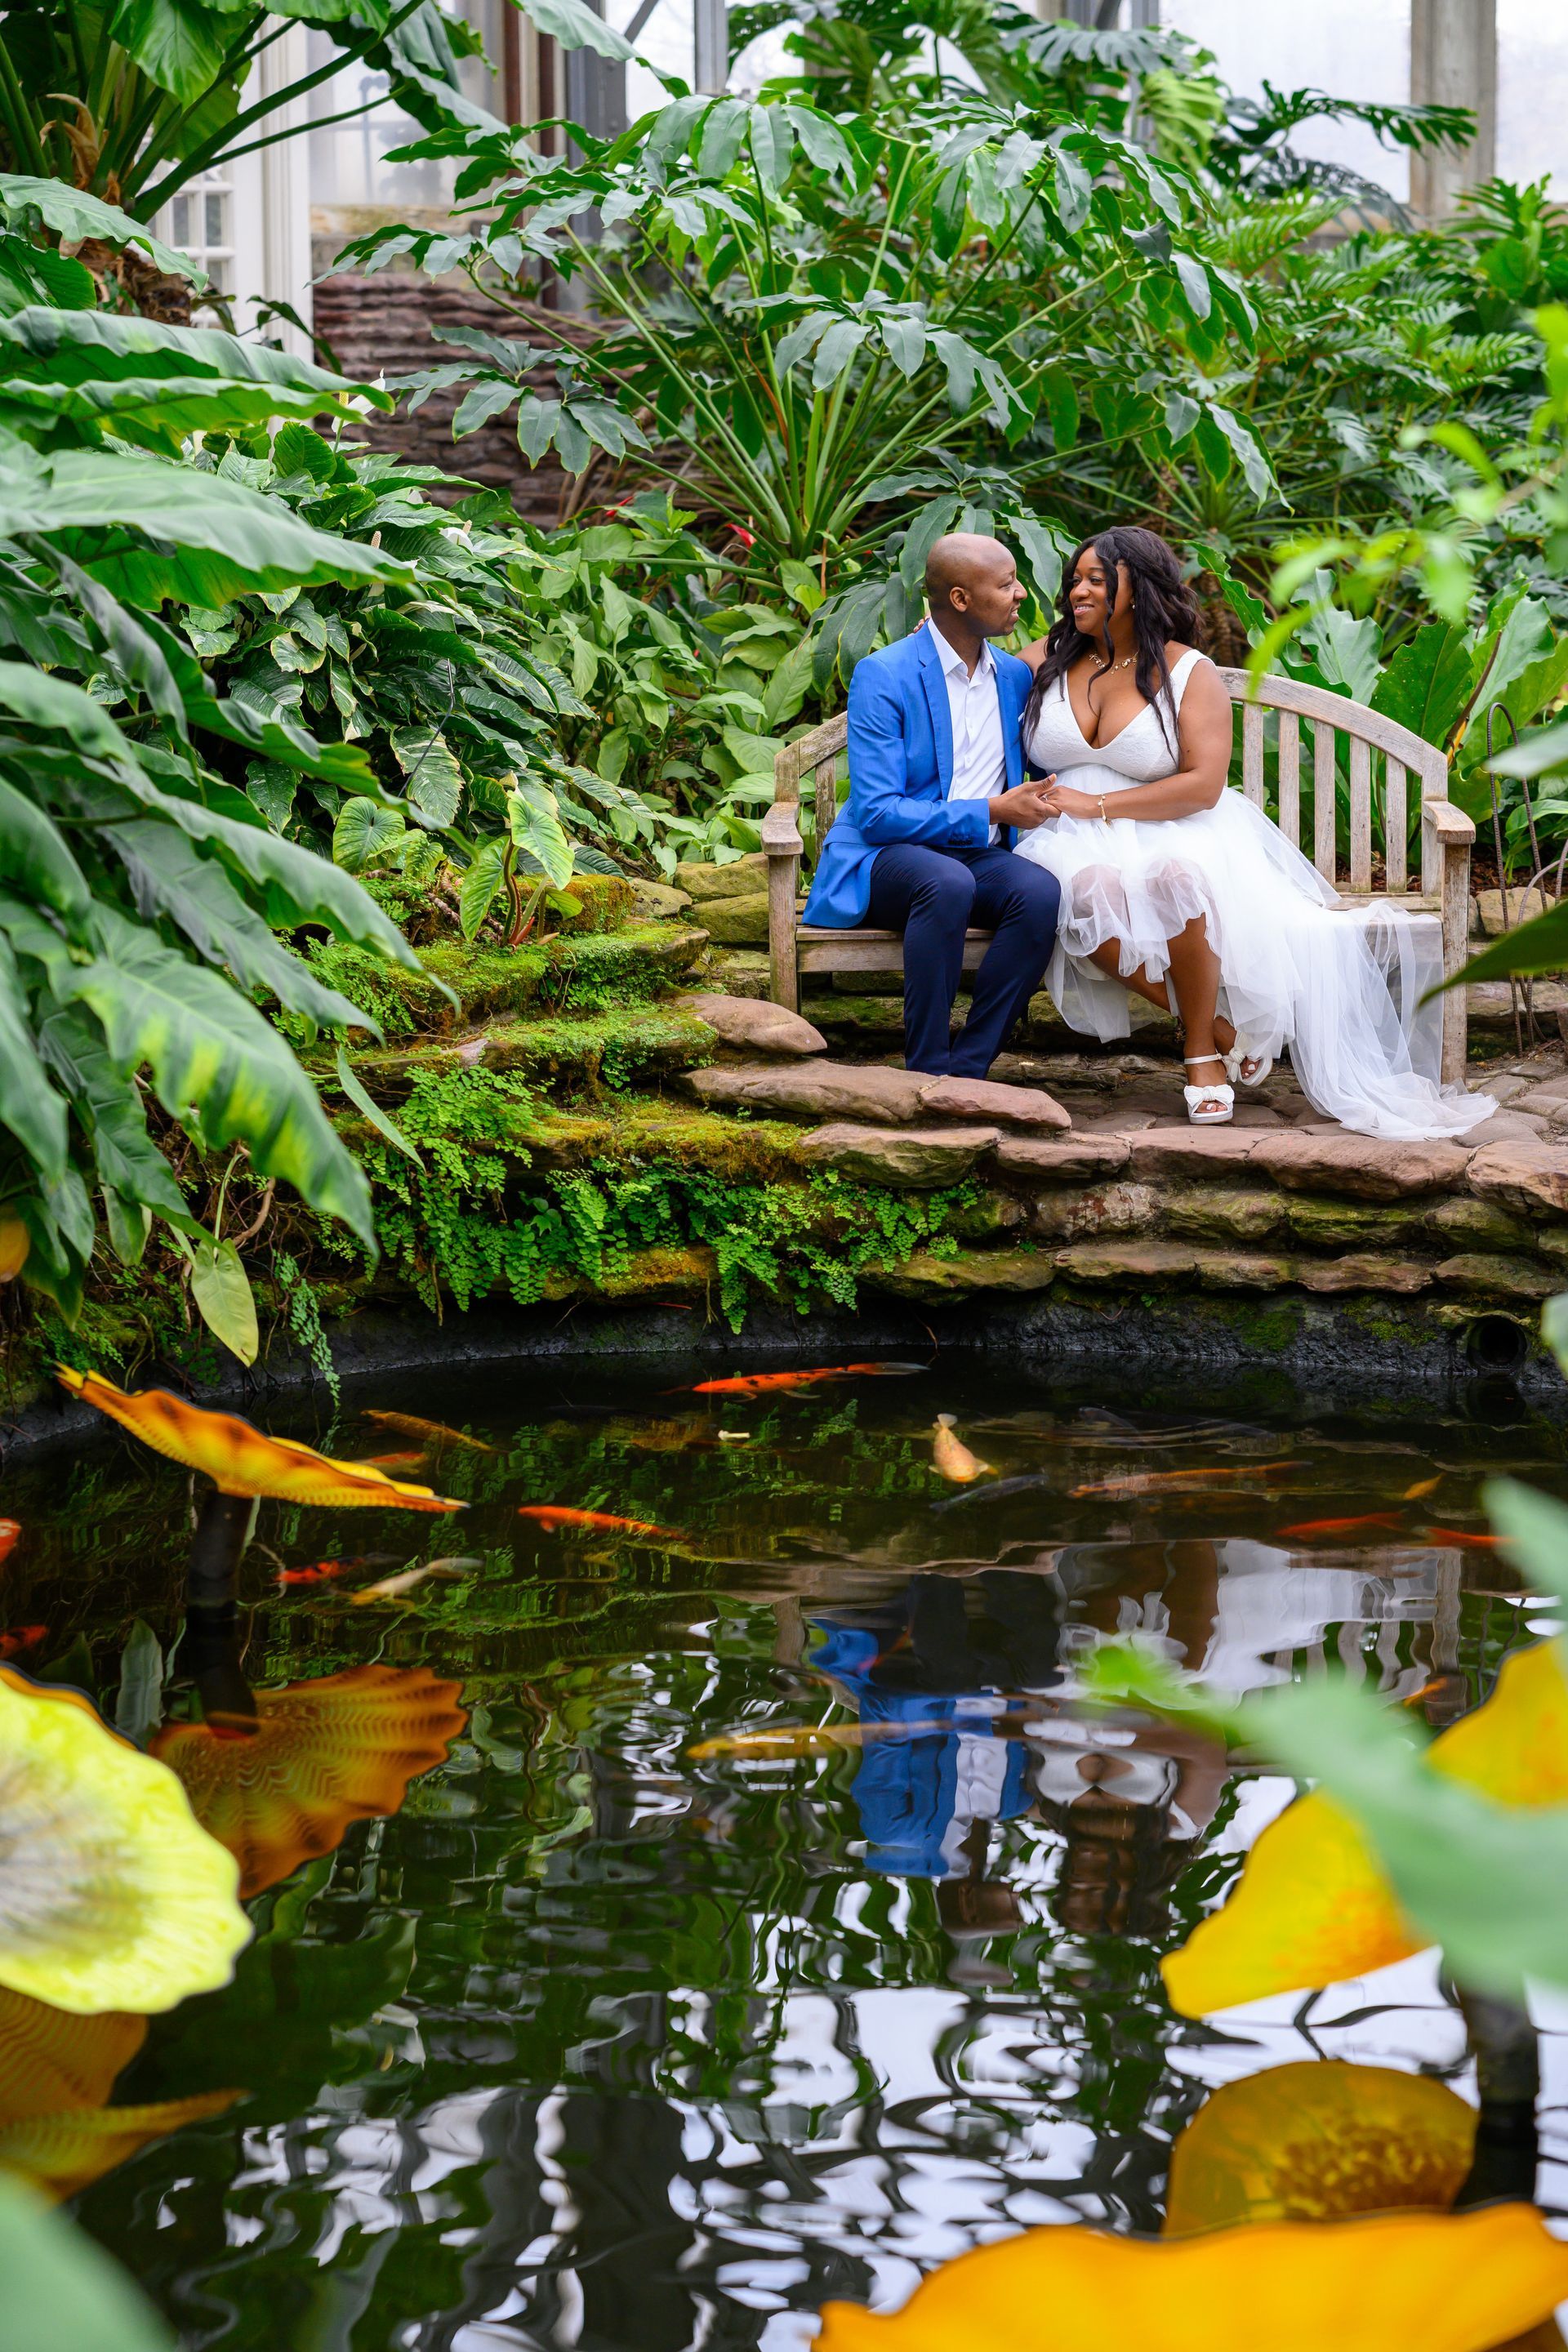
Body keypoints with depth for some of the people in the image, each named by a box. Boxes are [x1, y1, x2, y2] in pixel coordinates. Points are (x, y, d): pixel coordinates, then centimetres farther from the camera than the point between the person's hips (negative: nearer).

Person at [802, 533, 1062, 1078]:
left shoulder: (1015, 675, 10)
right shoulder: (883, 676, -8)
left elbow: (1032, 772, 27)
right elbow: (876, 813, -16)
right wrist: (989, 813, -18)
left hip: (981, 859, 5)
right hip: (884, 859, -5)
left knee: (1040, 890, -30)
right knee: (948, 884, -39)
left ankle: (968, 1069, -28)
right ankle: (927, 1071, -30)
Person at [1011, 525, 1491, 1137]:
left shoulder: (1189, 673, 3)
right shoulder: (1044, 662, 13)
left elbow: (1203, 785, -8)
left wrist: (1097, 806, -13)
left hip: (1170, 837, -1)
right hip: (1071, 841, 1)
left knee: (1178, 877, -40)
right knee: (1092, 888, -38)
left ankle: (1202, 1051, -21)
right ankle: (1216, 1026, -22)